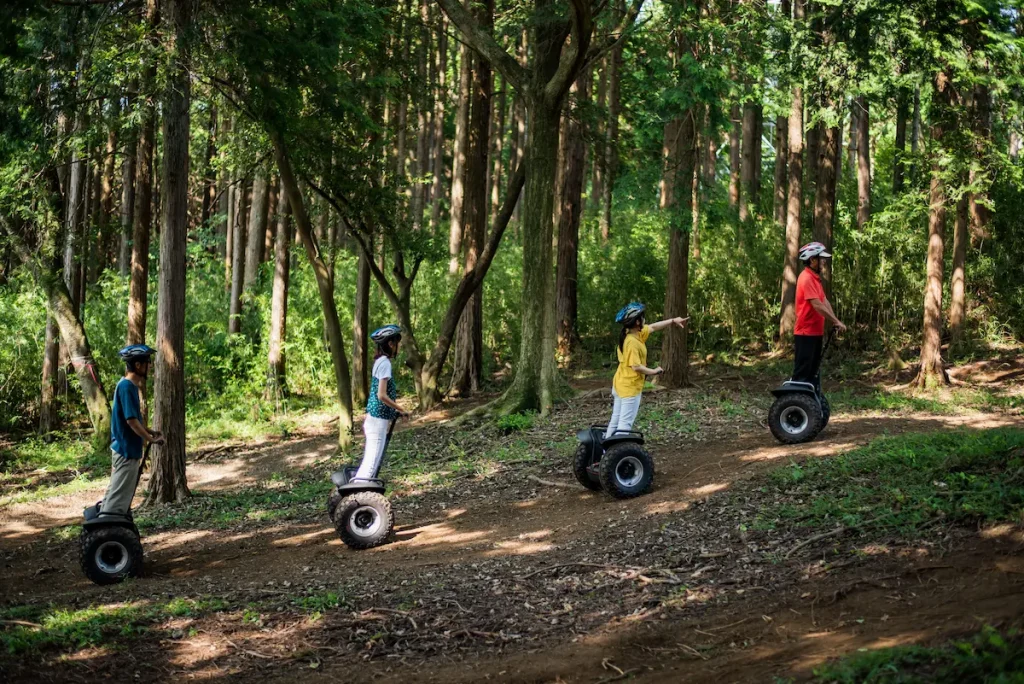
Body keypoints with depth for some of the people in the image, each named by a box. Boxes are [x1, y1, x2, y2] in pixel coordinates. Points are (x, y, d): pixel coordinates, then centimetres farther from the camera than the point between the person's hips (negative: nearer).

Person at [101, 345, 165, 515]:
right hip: (127, 449, -10)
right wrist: (151, 439, -13)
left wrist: (149, 432, 13)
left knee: (116, 493, 15)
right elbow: (131, 420, -22)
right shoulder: (127, 386, -19)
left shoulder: (129, 385, 11)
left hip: (126, 447, 10)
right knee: (118, 496, -7)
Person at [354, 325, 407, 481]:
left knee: (377, 459, 15)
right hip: (379, 419, -10)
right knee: (372, 462, -11)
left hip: (373, 417, 10)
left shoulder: (379, 361, 14)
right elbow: (382, 396, -20)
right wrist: (400, 410, -10)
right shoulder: (385, 363, -15)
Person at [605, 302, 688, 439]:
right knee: (625, 423, -6)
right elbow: (636, 367, -25)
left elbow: (653, 327, 17)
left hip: (620, 385, 10)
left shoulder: (635, 333, 4)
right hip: (630, 388, -10)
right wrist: (654, 371, -11)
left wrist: (673, 321, 17)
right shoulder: (632, 342, -24)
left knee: (615, 420, 14)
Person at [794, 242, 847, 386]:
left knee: (813, 369, 14)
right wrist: (836, 321, -18)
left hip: (815, 332, 10)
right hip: (806, 333, -10)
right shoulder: (806, 278, -18)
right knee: (802, 372, -7)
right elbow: (817, 305, -23)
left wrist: (835, 321, 1)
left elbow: (824, 301, 11)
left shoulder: (815, 277, 14)